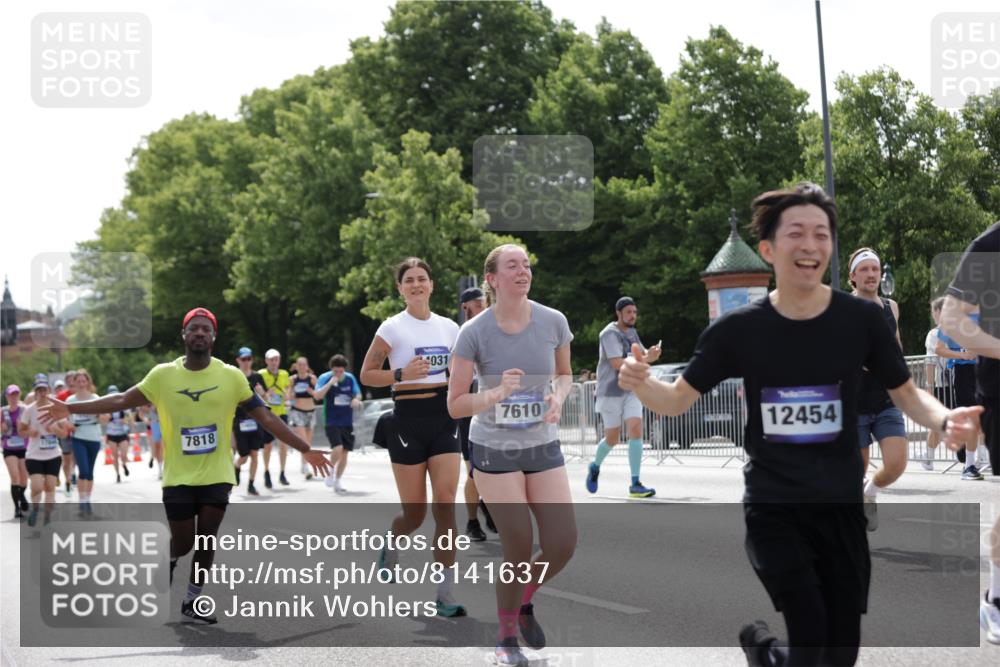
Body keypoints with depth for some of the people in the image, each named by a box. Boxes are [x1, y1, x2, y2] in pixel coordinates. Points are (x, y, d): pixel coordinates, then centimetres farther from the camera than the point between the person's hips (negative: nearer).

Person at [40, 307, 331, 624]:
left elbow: (266, 417, -1)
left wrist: (306, 450, -3)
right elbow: (121, 400, 0)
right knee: (182, 541, 2)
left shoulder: (232, 376, -5)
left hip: (216, 475, 0)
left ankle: (192, 602, 22)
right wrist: (72, 409, -6)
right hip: (178, 476, 0)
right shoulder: (162, 375, -4)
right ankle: (170, 559, 39)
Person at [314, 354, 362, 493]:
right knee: (337, 448, -21)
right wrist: (330, 383, -26)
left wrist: (356, 400, -10)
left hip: (347, 422, 4)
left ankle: (337, 481, 19)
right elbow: (317, 396, -19)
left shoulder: (350, 378, 3)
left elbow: (358, 394, 13)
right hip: (332, 422, -4)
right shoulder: (325, 378, -7)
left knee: (344, 453, 5)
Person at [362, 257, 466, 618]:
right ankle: (391, 546, 39)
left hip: (444, 418, 3)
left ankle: (445, 594, -5)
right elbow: (366, 374, -3)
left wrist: (465, 377, -1)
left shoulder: (448, 327, 9)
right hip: (408, 419, -3)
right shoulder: (392, 328, -3)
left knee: (445, 504, -9)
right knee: (415, 512, 2)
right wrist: (402, 375, -17)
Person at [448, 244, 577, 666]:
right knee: (519, 548, -9)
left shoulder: (553, 322, -6)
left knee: (563, 544, -5)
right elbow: (455, 405, -11)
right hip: (494, 451, -3)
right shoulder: (474, 332, -14)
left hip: (543, 447, 4)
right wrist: (496, 394, -28)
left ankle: (524, 599, 28)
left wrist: (558, 397, -10)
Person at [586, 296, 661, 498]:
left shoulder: (632, 332, 10)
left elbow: (642, 354, 12)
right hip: (611, 392, -5)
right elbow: (617, 364, -23)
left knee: (635, 431, -11)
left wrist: (650, 352, -12)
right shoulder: (610, 333, -13)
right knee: (612, 439, 4)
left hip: (631, 391, 5)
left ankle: (635, 484, -11)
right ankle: (595, 467, 36)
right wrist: (645, 359, -32)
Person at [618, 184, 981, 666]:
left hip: (841, 506, 2)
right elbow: (678, 400, 1)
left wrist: (944, 420, -19)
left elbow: (905, 392, 4)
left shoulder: (861, 319, -7)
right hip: (772, 509, -2)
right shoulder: (738, 329, -7)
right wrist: (640, 383, -22)